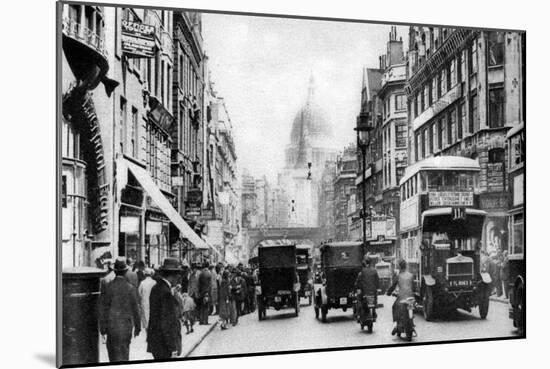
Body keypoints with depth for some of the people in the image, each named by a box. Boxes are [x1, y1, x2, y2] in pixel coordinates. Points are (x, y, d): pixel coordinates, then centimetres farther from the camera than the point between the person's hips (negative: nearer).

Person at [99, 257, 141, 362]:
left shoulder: (107, 286, -9)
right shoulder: (131, 288, -10)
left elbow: (103, 308, -5)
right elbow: (135, 309, -4)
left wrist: (102, 327, 5)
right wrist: (137, 327, 7)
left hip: (112, 325, 0)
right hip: (126, 325, 0)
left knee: (112, 348, 15)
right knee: (124, 349, 12)